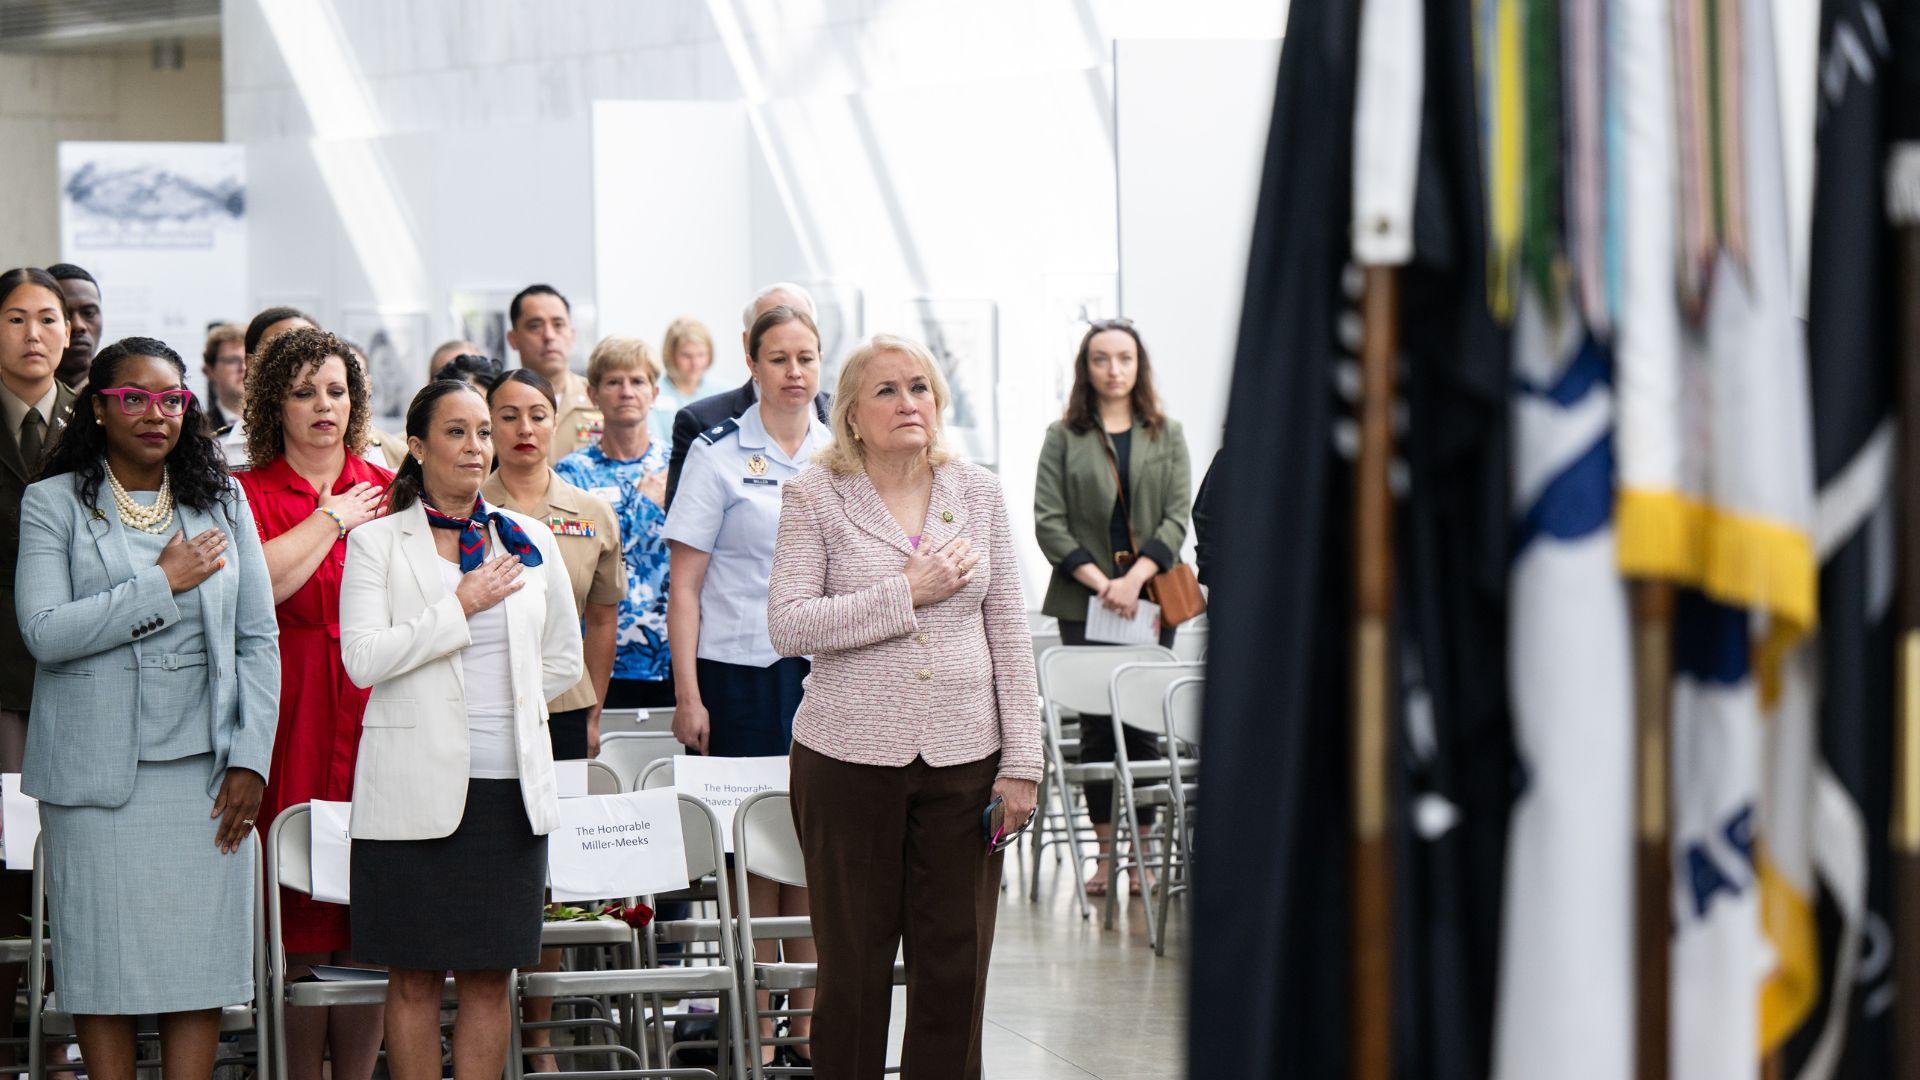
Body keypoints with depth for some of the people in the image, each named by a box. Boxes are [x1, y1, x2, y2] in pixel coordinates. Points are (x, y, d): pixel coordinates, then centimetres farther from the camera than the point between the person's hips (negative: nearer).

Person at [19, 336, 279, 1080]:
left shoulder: (222, 502, 11)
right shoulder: (54, 504, 2)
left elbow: (258, 641, 10)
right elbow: (46, 633, -11)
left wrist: (250, 759, 0)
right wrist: (165, 583, -10)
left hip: (204, 769, 2)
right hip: (97, 774, -2)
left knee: (200, 962, 0)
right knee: (105, 966, -1)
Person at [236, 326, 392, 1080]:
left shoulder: (388, 491, 14)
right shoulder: (250, 494, 4)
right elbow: (259, 583, -14)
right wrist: (334, 519, -6)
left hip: (375, 708, 3)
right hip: (292, 716, -3)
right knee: (299, 927, -3)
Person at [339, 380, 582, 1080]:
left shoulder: (529, 542, 12)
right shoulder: (378, 542, 1)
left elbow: (564, 660, 21)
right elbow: (363, 657, -11)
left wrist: (507, 707, 9)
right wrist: (462, 606, -10)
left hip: (510, 785, 3)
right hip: (416, 786, -3)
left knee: (489, 975, 4)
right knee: (414, 976, -1)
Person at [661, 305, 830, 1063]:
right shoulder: (720, 454, -2)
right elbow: (685, 583, -3)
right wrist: (688, 694, -10)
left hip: (828, 669, 4)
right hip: (742, 669, -3)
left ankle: (806, 1015, 13)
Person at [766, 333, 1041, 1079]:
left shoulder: (977, 492, 8)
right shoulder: (816, 497, -1)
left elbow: (1009, 633, 9)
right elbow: (787, 626, -10)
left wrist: (1021, 762, 3)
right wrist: (906, 592, -15)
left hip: (963, 760, 2)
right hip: (850, 759, -2)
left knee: (955, 965, 4)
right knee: (853, 967, 5)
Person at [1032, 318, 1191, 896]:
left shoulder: (1167, 436, 8)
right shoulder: (1064, 437, 5)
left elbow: (1176, 519, 1)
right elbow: (1049, 522, -2)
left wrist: (1136, 578, -14)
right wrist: (1100, 582, -13)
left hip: (1149, 599, 0)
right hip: (1084, 602, 0)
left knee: (1143, 727, -1)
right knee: (1096, 728, 1)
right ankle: (1104, 853, 7)